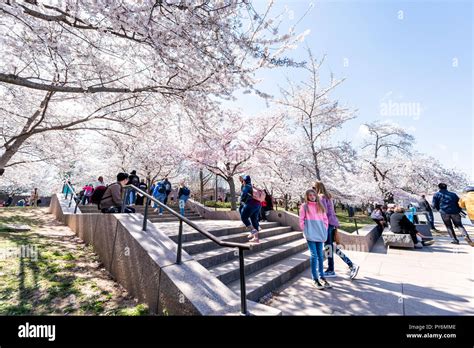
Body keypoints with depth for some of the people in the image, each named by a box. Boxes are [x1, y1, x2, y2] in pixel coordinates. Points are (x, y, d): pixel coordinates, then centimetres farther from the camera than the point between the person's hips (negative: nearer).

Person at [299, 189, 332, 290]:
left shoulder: (320, 206, 13)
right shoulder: (304, 206, 0)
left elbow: (325, 219, 16)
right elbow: (301, 220, -1)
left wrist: (324, 229, 7)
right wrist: (304, 230, -6)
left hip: (320, 234, 4)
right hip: (310, 234, -4)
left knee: (320, 255, 12)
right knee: (314, 255, -4)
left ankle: (321, 277, 24)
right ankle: (315, 279, 7)